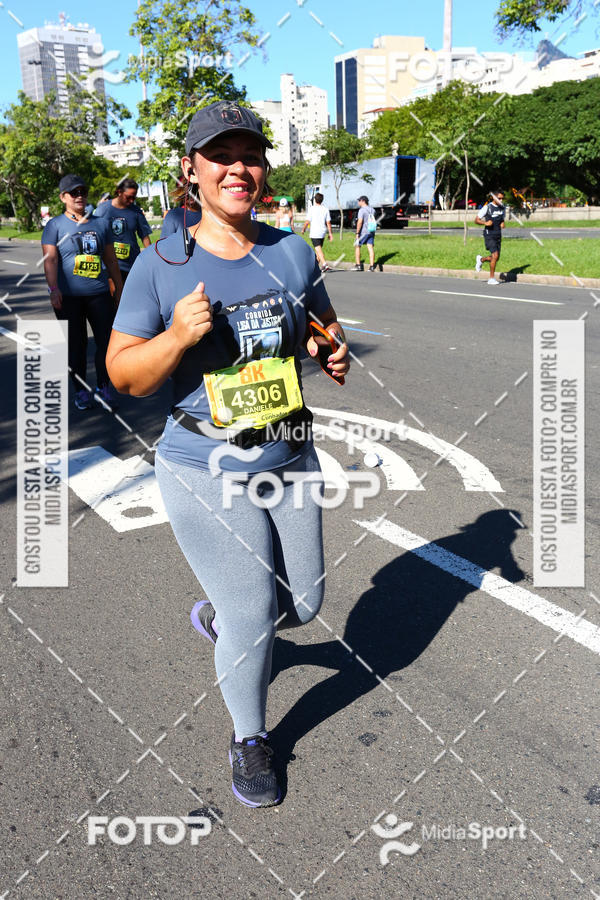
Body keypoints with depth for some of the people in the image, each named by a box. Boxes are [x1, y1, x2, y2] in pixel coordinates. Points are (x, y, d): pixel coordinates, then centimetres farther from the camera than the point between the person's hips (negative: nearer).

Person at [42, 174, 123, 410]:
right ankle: (81, 390, 17)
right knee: (76, 344, 5)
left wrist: (119, 288, 18)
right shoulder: (55, 225, 3)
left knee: (107, 339, 0)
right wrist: (53, 288, -23)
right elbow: (50, 259, -9)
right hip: (68, 297, -2)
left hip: (99, 294, 2)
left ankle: (103, 386, 17)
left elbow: (111, 260, 19)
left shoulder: (100, 224, 12)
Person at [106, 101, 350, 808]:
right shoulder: (160, 266, -10)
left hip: (290, 461, 5)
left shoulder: (292, 253, 2)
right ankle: (249, 739, 33)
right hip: (206, 474, -4)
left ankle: (216, 617, 48)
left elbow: (325, 326, 16)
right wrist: (179, 333, -26)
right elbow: (125, 377, -8)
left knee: (302, 604, 14)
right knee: (253, 618, 2)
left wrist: (336, 353, -7)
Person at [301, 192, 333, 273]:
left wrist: (303, 229, 9)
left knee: (318, 249, -11)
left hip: (314, 233, -5)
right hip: (322, 233, 5)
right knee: (318, 249, 18)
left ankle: (325, 265, -26)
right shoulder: (325, 209, 3)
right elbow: (328, 222, 3)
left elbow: (307, 221, -8)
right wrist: (330, 233, 7)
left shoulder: (312, 209, -9)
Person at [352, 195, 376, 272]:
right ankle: (372, 266, -5)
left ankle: (358, 265, 4)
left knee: (357, 247, 6)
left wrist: (357, 233, -18)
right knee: (371, 248, 1)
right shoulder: (372, 210, 12)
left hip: (363, 231, -6)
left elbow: (360, 222, -19)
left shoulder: (362, 210, -12)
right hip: (371, 231, 6)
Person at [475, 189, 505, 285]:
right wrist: (485, 223, -24)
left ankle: (481, 259, 37)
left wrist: (503, 223, 1)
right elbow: (476, 220, -5)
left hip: (498, 236, 6)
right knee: (495, 255, -16)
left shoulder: (503, 207, 8)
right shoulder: (487, 207, -10)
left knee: (496, 258, 6)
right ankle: (491, 278, -3)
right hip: (489, 235, -6)